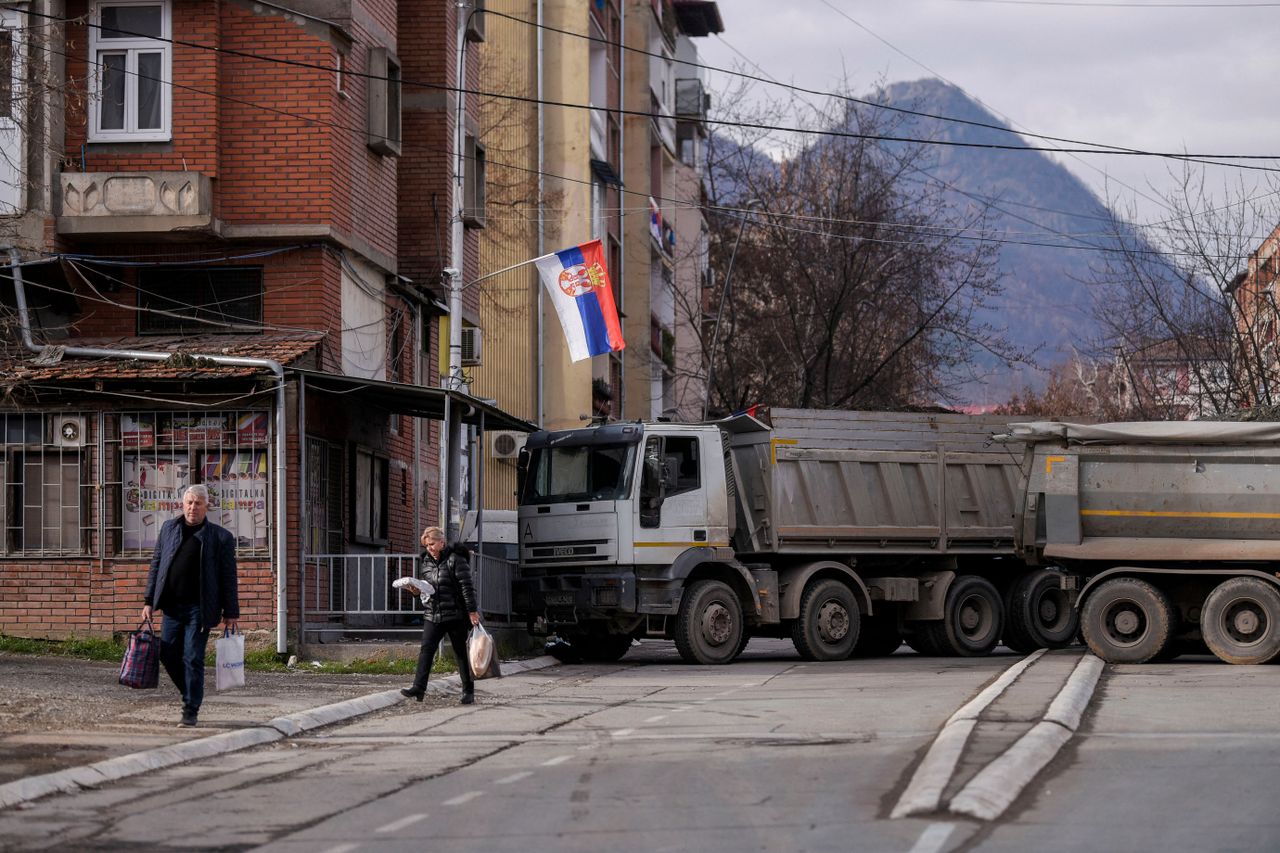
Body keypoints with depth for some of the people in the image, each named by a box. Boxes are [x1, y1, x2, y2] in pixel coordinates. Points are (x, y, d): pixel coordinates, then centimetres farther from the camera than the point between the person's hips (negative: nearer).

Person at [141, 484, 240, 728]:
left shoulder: (220, 537, 0)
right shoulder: (168, 528, 11)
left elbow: (228, 577, 1)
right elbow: (156, 565, 14)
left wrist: (231, 613, -2)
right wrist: (149, 601, 8)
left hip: (199, 608, -4)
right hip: (172, 606, 4)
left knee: (193, 659, -6)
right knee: (168, 655, 5)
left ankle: (191, 710, 1)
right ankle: (191, 695, 26)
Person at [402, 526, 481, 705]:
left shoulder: (455, 560, -8)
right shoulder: (426, 562, 12)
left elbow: (467, 586, -10)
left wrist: (472, 611, -14)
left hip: (455, 615, -5)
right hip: (432, 615, 5)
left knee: (461, 653, 4)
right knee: (426, 650, -8)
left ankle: (468, 691, 13)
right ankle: (419, 688, -14)